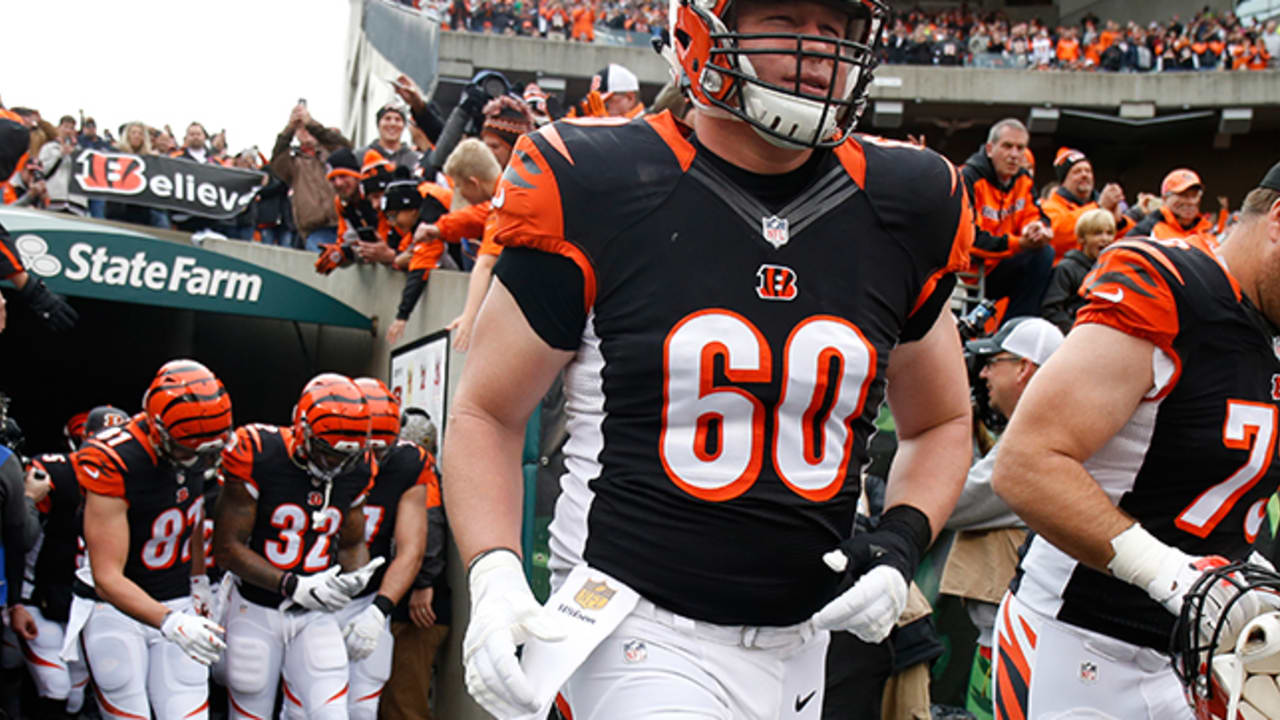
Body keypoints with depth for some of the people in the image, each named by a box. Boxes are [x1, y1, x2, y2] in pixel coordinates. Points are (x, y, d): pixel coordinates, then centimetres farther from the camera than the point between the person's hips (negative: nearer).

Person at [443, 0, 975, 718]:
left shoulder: (901, 212, 2)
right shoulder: (598, 191, -9)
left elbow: (940, 423, 17)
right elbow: (488, 415, -1)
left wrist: (902, 541, -2)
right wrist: (495, 575, -16)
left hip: (801, 643, 5)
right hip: (637, 630, -4)